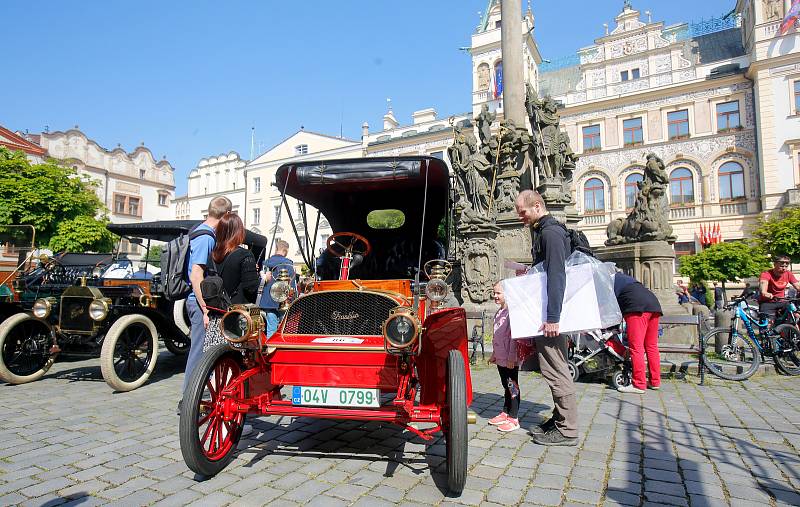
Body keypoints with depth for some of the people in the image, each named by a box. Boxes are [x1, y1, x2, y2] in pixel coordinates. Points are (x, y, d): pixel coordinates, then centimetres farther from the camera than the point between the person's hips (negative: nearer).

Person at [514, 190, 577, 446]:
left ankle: (567, 430, 6)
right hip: (548, 311, 11)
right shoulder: (543, 231, 18)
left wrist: (552, 317, -25)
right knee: (555, 367, 17)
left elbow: (556, 276, -23)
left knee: (555, 369, -4)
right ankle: (560, 419, 28)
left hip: (550, 312, -11)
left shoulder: (550, 232, -14)